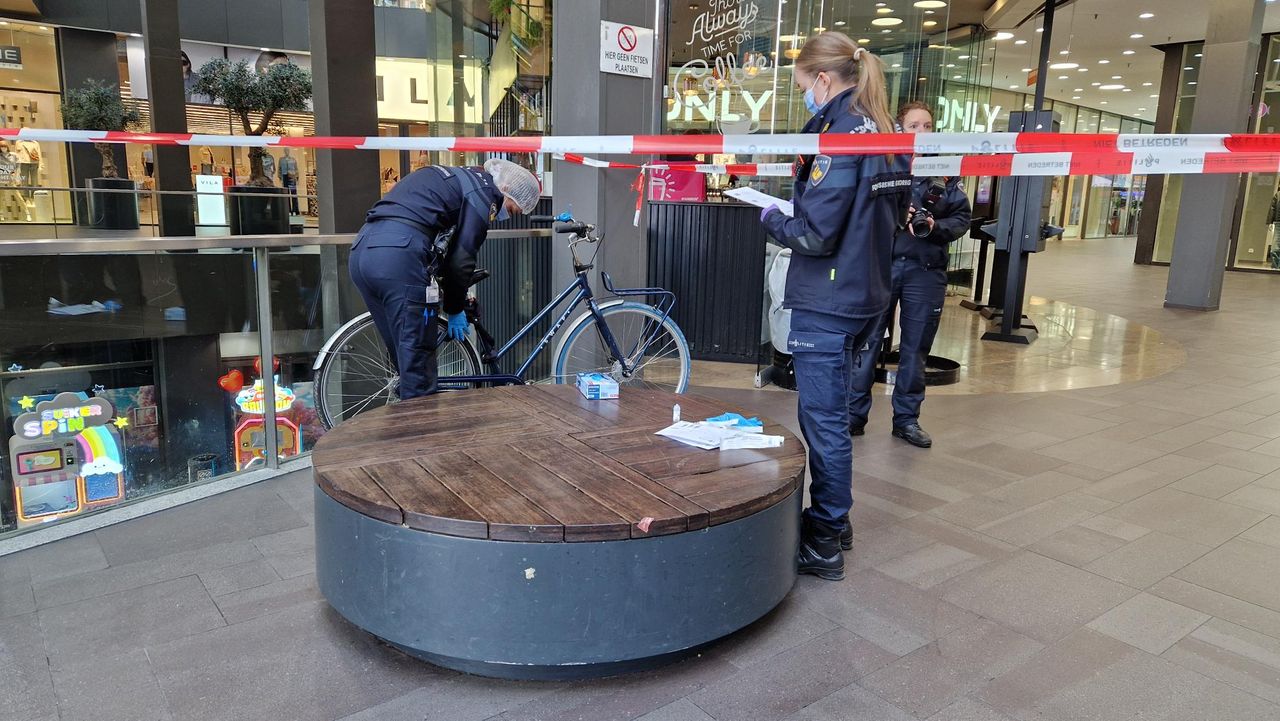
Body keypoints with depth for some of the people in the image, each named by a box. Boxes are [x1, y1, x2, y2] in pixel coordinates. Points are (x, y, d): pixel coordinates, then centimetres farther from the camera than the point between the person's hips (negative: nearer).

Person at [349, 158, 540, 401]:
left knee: (406, 357, 18)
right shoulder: (484, 191, 3)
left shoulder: (458, 178, 30)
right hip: (398, 256, -9)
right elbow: (461, 258, -2)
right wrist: (455, 310, 11)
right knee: (418, 361, 0)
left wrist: (457, 297, 34)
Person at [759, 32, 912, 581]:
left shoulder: (840, 133, -16)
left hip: (827, 304, -9)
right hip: (867, 295, 9)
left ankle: (823, 545, 10)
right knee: (829, 415, 19)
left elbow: (815, 234, -22)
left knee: (824, 422, -1)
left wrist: (773, 220, -2)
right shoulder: (888, 135, 11)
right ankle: (831, 519, 32)